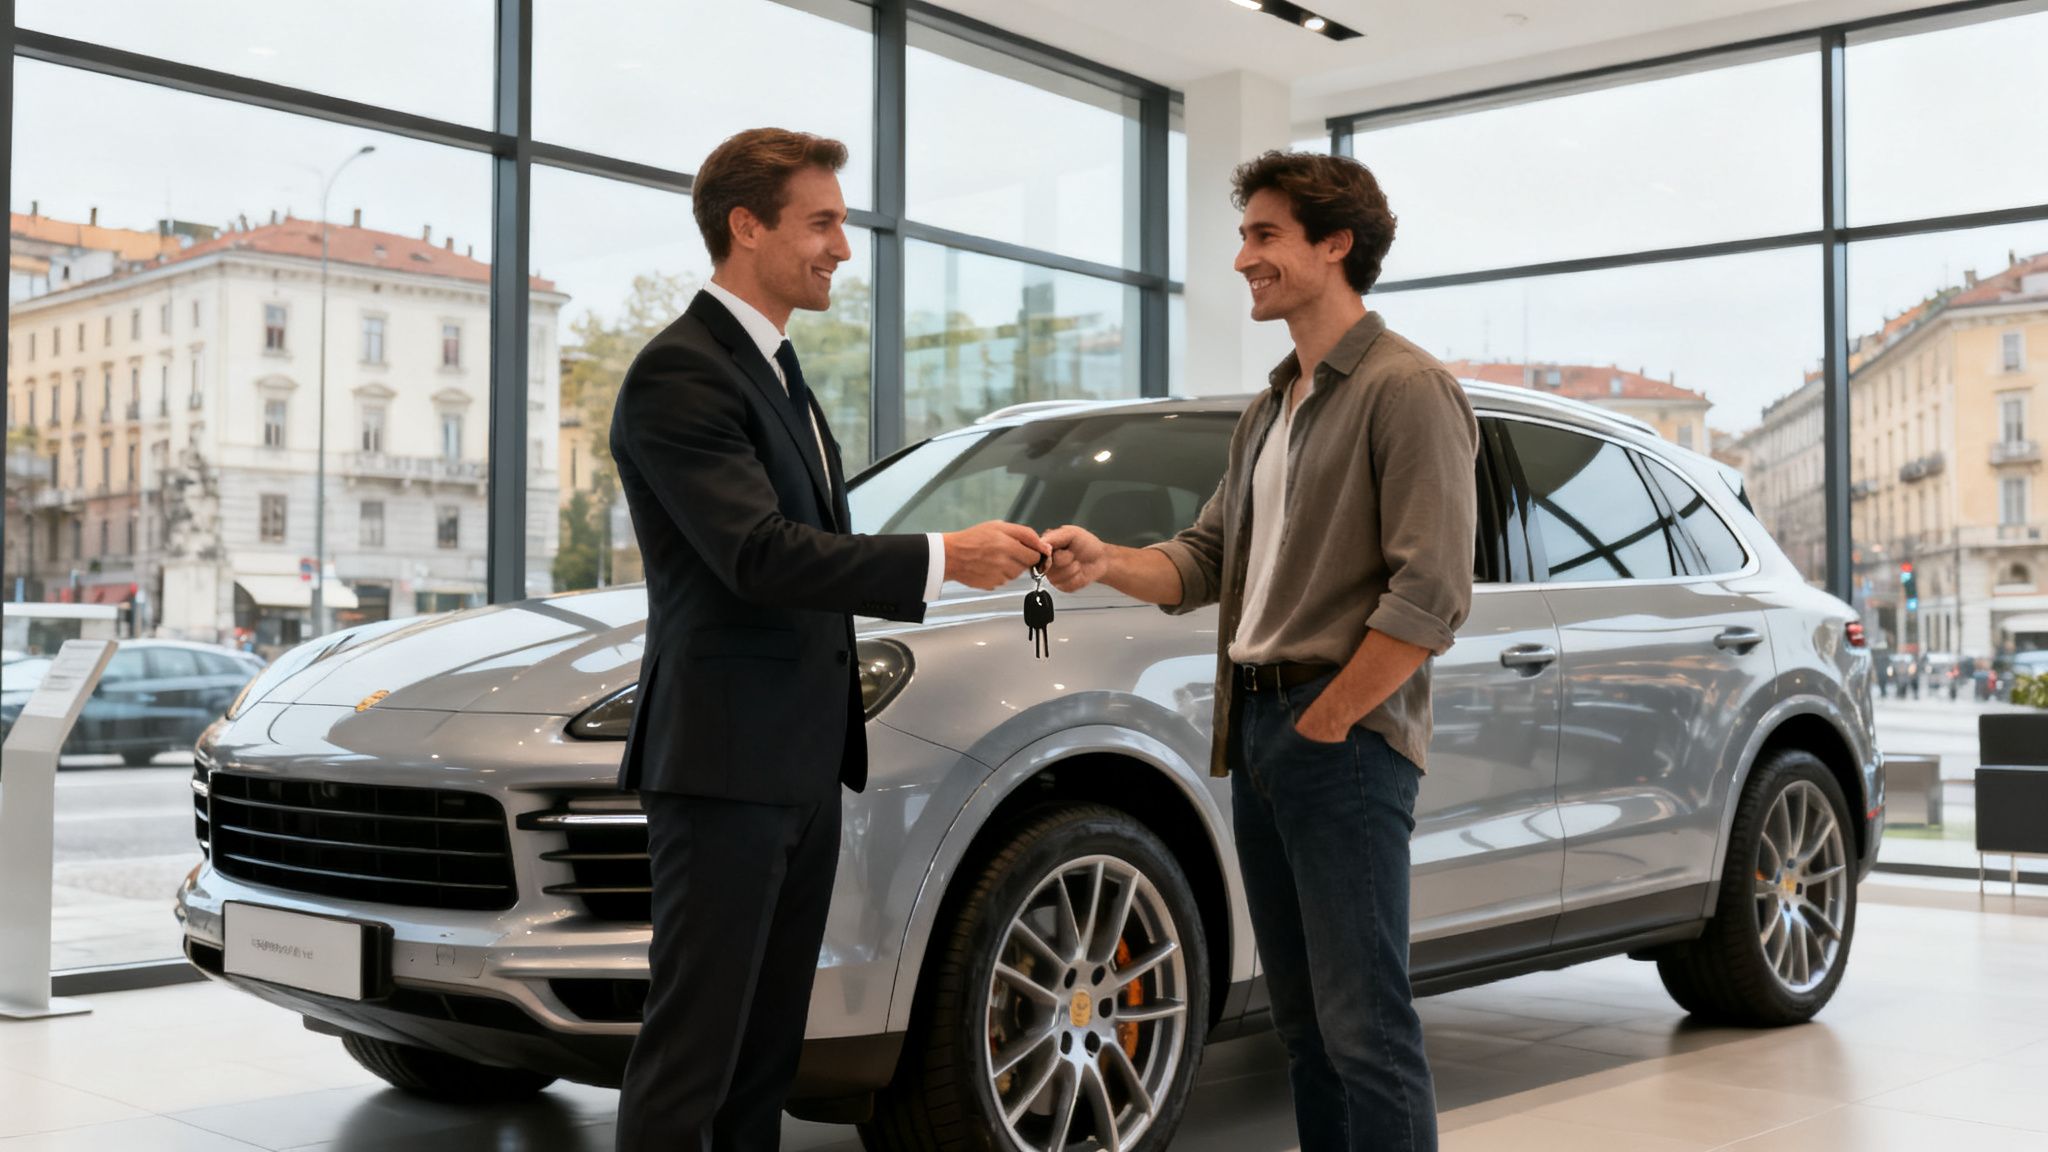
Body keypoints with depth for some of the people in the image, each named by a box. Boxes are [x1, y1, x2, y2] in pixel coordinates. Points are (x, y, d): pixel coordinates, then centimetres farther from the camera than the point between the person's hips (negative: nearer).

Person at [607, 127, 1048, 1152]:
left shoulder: (776, 370, 18)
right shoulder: (679, 374, -13)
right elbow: (762, 555, -22)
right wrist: (945, 558, -19)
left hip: (801, 763, 9)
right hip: (723, 761, -9)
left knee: (767, 1051, 14)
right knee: (691, 1054, -5)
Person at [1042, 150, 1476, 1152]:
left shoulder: (1406, 389, -9)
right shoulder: (1270, 408, 19)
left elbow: (1430, 599, -17)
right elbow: (1207, 560, 16)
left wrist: (1321, 725, -13)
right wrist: (1106, 563, -3)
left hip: (1345, 738, -8)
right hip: (1256, 730, 9)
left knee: (1363, 1027, -7)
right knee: (1303, 1022, 13)